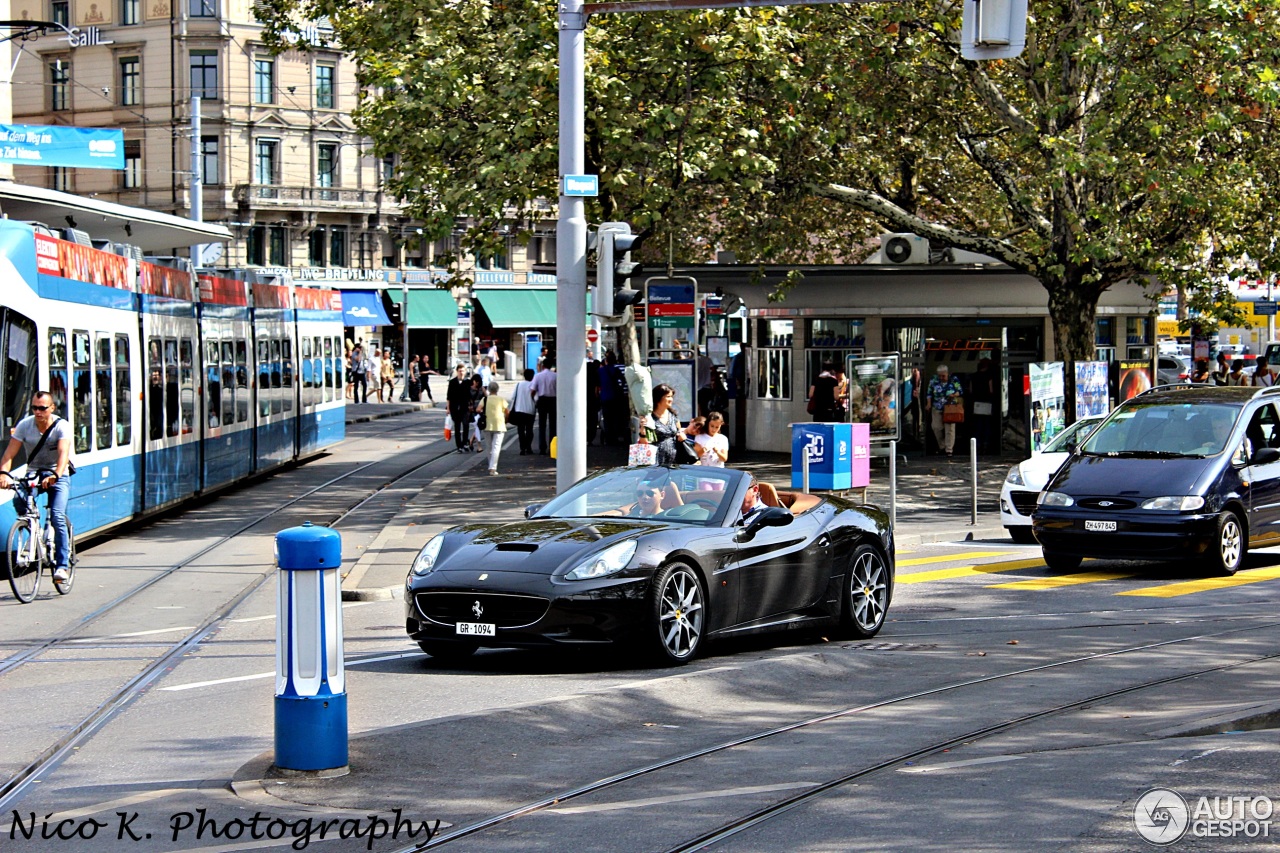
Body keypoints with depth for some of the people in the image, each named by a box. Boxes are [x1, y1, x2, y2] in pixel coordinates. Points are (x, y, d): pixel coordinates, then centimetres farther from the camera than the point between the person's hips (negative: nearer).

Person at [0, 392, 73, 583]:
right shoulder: (24, 425, -8)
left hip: (58, 476, -3)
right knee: (18, 500, -27)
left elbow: (63, 453, -30)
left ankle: (63, 564, -15)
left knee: (57, 517, -20)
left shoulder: (62, 426, -15)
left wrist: (55, 475, -49)